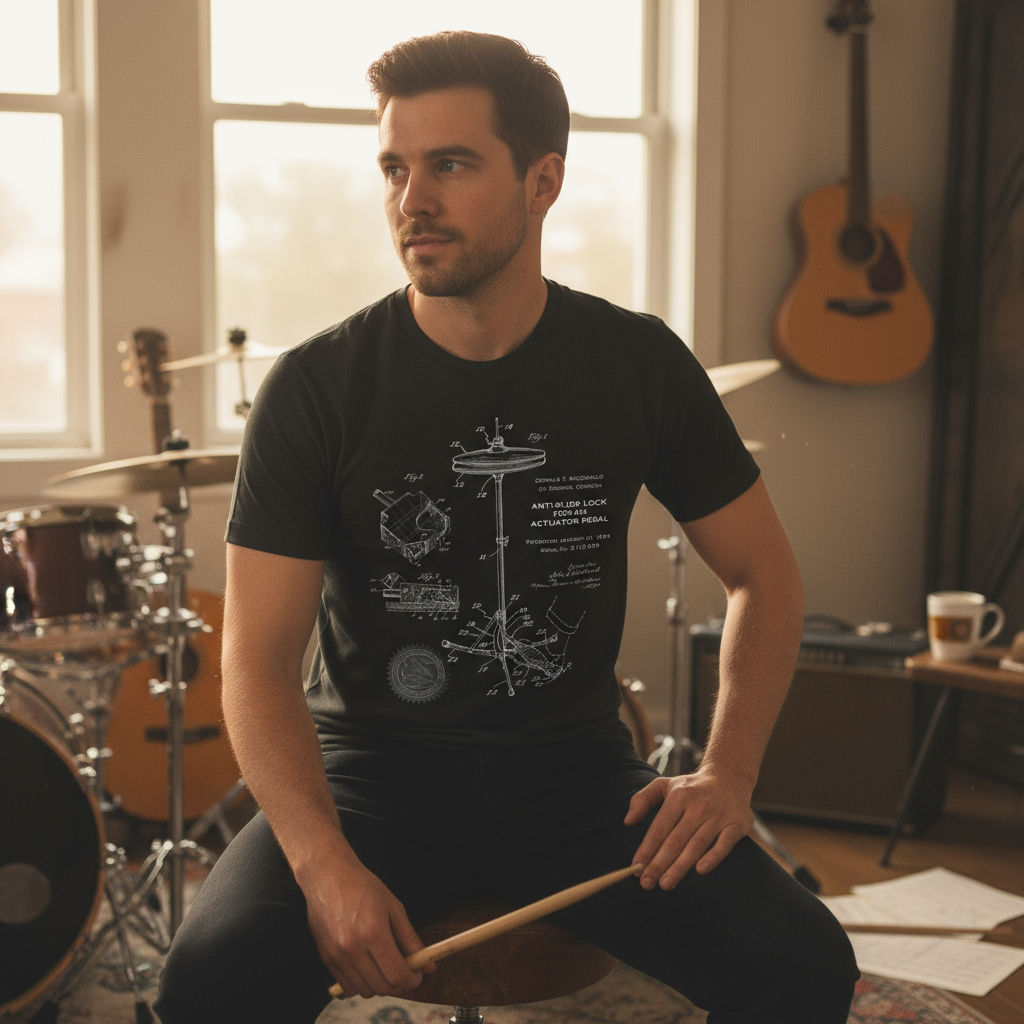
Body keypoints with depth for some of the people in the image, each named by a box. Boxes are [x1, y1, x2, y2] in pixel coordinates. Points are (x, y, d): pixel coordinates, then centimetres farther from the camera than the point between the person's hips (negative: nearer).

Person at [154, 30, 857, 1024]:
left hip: (575, 768, 2)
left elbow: (765, 577, 6)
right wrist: (325, 865, -25)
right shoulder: (315, 388, -10)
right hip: (372, 771, -1)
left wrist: (727, 771, -8)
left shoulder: (640, 365, -4)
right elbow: (258, 660, -10)